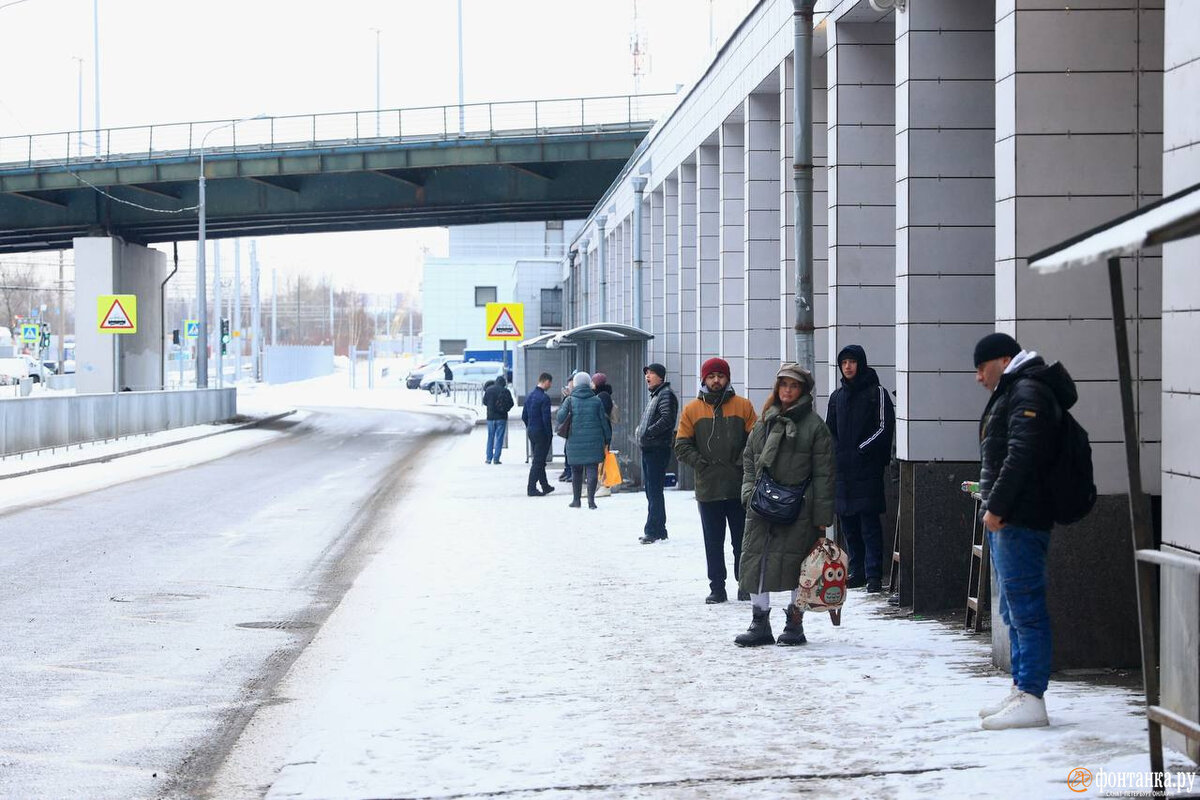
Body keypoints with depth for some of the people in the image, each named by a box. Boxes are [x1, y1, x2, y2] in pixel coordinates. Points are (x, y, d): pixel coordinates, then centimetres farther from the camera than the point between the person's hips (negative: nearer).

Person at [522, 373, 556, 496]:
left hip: (531, 431, 8)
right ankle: (531, 488, -2)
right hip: (541, 433, -8)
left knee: (539, 460, 17)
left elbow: (524, 416, 13)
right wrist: (549, 434, -11)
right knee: (538, 462, -2)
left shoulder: (529, 395, 9)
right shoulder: (544, 398, -17)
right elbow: (546, 418, -20)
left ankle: (545, 486, 26)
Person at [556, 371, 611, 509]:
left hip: (575, 440, 0)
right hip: (594, 440, 0)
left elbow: (560, 418, -10)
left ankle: (576, 499, 17)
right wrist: (607, 439, 12)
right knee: (592, 469, 0)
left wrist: (561, 408, 10)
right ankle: (591, 500, -7)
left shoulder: (570, 400, -2)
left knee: (576, 471, 12)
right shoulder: (596, 400, 1)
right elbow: (603, 421, 3)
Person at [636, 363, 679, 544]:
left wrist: (648, 432, -19)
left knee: (654, 490, -10)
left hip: (658, 448, -11)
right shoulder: (654, 396, 22)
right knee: (651, 490, 14)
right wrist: (640, 431, 14)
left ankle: (653, 531, -10)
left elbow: (667, 419, -22)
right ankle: (659, 530, 20)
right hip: (648, 448, 11)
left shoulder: (666, 394, -10)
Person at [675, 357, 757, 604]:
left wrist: (742, 463, -9)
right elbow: (682, 446, 6)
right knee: (713, 543, 6)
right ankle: (717, 587, 12)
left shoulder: (743, 406, 5)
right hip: (708, 488, 1)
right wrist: (700, 462, -6)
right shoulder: (692, 410, 6)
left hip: (740, 488, -1)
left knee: (742, 541, 5)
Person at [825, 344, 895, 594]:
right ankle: (857, 571, 16)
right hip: (842, 470, 6)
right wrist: (837, 451, 4)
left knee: (869, 522, -10)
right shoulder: (837, 396, 17)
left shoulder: (876, 393, 0)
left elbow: (884, 428, -6)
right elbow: (830, 430, 21)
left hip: (867, 469, -6)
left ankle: (873, 575, -11)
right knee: (848, 523, 8)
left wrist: (859, 451, -10)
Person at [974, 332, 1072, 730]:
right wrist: (992, 505, 15)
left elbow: (1020, 457, -21)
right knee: (1014, 611, 15)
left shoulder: (1028, 394, -12)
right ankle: (1021, 690, 22)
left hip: (1020, 520, -11)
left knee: (1025, 609, -11)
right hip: (1006, 520, 11)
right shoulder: (1010, 393, 22)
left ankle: (1031, 700, -11)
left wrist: (997, 507, -21)